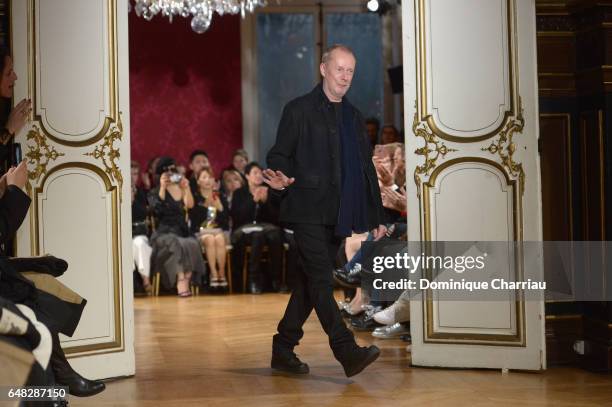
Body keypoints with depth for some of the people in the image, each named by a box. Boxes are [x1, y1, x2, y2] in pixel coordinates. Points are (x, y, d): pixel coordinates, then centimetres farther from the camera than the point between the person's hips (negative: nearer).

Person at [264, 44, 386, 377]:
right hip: (307, 211, -6)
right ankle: (348, 352, -14)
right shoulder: (299, 110, 0)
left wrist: (376, 217, 15)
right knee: (321, 281, -11)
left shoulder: (354, 118, 17)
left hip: (337, 215, 6)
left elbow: (367, 169, 19)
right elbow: (280, 155, -2)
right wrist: (280, 178, -25)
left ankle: (283, 350, 18)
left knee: (311, 281, 9)